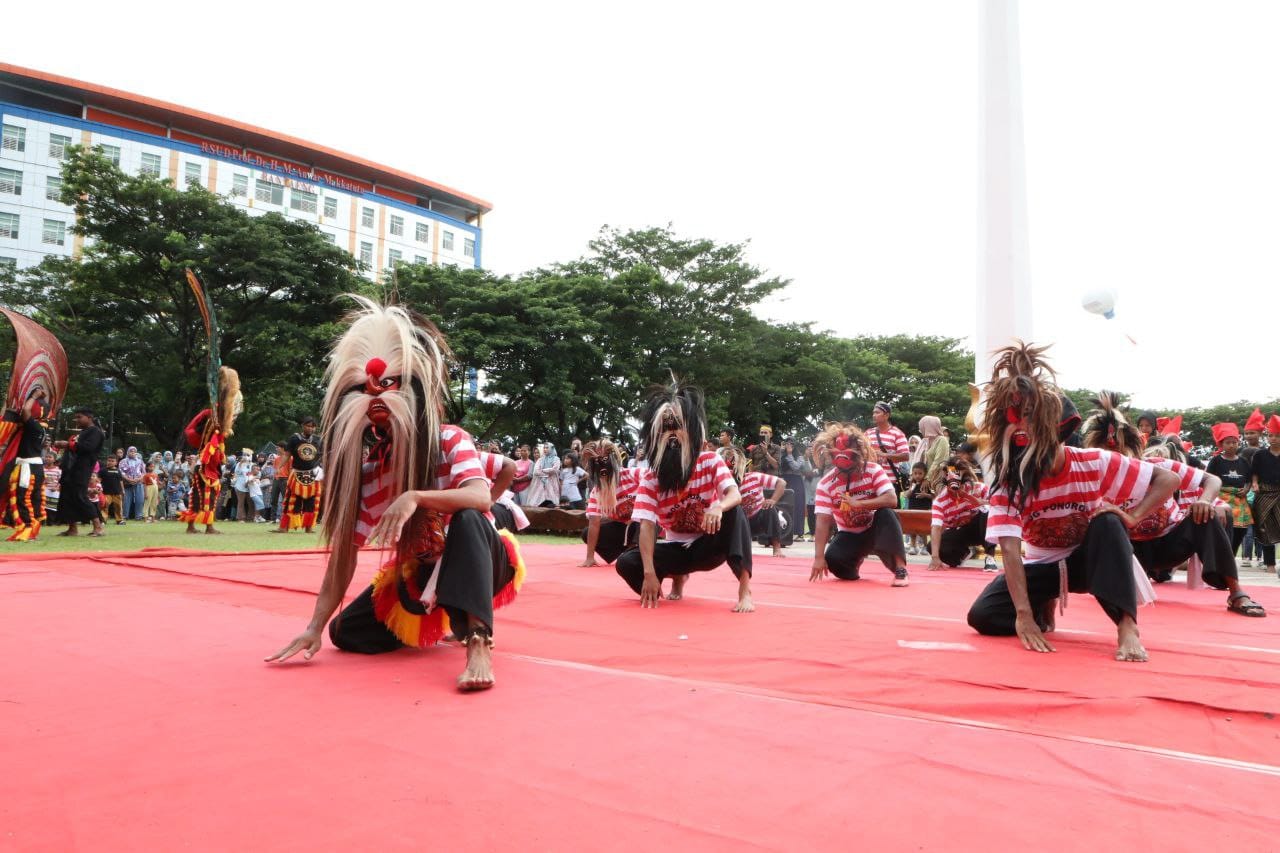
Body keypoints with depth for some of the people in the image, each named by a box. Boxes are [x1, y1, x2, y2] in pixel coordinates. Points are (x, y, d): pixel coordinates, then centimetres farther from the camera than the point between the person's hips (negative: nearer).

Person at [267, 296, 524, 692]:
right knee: (347, 633, -4)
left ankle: (478, 641, -41)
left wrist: (415, 497, -51)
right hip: (415, 574, 5)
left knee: (466, 519, -36)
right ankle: (436, 622, 19)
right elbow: (343, 552, -11)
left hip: (473, 565, -5)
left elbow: (480, 498, -38)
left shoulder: (451, 442, -19)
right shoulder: (366, 473, -9)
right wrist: (315, 626, -19)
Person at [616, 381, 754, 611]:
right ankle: (678, 577, 11)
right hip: (677, 549, 2)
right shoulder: (650, 477, -12)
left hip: (709, 545, -2)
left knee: (733, 512, -31)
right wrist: (650, 573, -32)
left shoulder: (710, 461, -12)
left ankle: (745, 590, -32)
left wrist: (718, 508, -52)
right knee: (626, 563, -21)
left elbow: (735, 495, -27)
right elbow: (647, 525, -20)